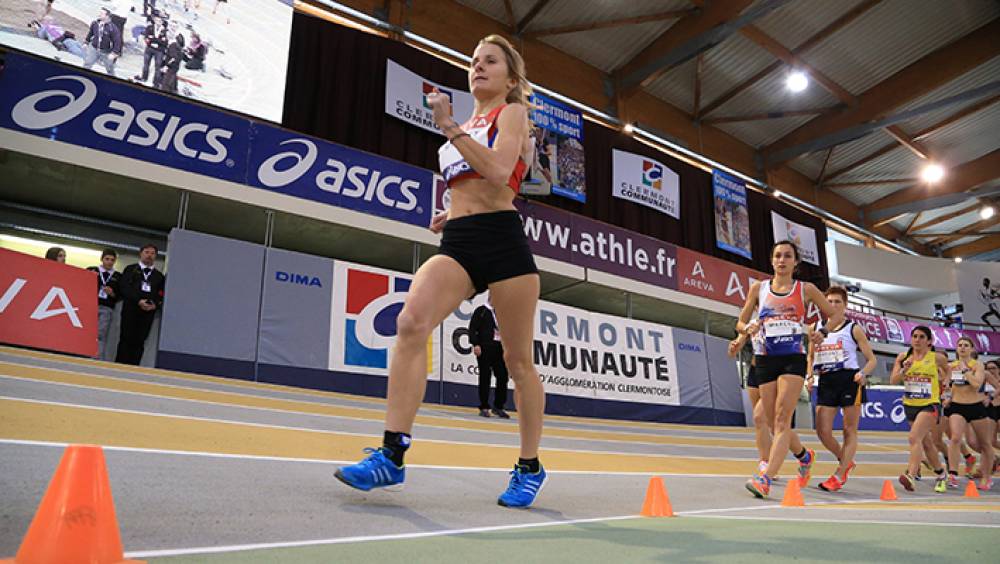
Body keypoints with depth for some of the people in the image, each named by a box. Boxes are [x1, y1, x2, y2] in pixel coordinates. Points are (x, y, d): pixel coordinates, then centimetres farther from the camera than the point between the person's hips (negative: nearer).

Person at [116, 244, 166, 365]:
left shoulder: (159, 276, 19)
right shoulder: (130, 269, 14)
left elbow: (162, 294, 11)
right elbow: (124, 287, 1)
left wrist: (155, 304, -10)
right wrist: (138, 300, -12)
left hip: (149, 311, 1)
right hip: (131, 309, -1)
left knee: (139, 342, -5)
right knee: (126, 339, -5)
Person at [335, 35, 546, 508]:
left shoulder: (511, 113, 7)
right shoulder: (465, 128, 25)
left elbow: (499, 172, -14)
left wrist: (449, 127, -12)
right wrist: (452, 214, 16)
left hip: (501, 240, -5)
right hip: (457, 242, 5)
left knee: (517, 359, 1)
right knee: (411, 321, -22)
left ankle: (529, 468, 16)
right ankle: (392, 455, -24)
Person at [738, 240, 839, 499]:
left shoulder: (806, 289, 5)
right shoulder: (758, 288, 8)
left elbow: (834, 315, 16)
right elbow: (740, 323, 12)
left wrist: (823, 331, -4)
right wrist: (748, 328, -11)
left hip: (793, 359, -3)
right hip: (765, 359, 3)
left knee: (782, 419, -16)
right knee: (774, 421, 7)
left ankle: (766, 479, -22)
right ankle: (804, 455, 37)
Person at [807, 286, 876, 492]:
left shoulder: (854, 329, 2)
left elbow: (871, 359, 3)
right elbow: (811, 357, 23)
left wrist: (863, 374, -17)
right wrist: (809, 376, 7)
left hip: (850, 380, -3)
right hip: (826, 382, 4)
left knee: (850, 430, 0)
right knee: (823, 431, -2)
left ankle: (839, 476, 8)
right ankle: (846, 462, 24)